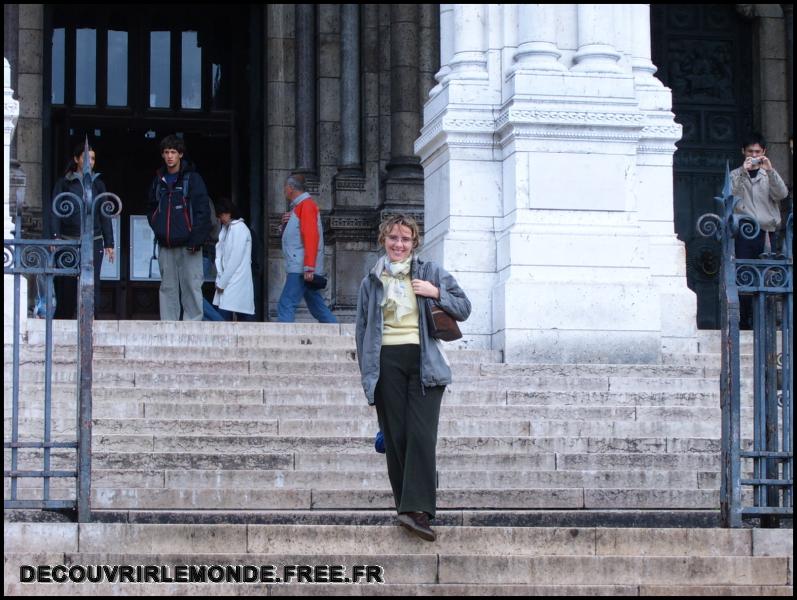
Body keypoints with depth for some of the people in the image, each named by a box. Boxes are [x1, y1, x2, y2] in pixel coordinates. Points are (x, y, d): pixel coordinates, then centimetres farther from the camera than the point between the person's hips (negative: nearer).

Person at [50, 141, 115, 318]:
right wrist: (56, 236, -13)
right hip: (69, 241, -2)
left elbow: (105, 215, 15)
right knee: (67, 286, 0)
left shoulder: (97, 184, 13)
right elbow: (56, 212, -1)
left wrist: (109, 243, 10)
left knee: (92, 285, -8)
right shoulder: (64, 183, 5)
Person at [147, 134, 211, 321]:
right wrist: (156, 227, 7)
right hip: (166, 246, 5)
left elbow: (203, 211, -7)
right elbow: (152, 208, 25)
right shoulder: (159, 180, 14)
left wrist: (196, 240, -13)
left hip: (187, 244, -5)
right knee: (168, 288, 6)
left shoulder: (192, 179, -2)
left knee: (191, 286, -6)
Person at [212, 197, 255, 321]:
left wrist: (222, 282, -11)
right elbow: (219, 254, 12)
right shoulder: (225, 229, 16)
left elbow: (235, 260, -13)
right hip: (226, 282, 8)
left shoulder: (240, 229, -8)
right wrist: (219, 280, 0)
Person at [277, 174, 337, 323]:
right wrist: (285, 224, 8)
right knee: (317, 307, 10)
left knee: (286, 305, -15)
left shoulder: (306, 205, -9)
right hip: (300, 268, 10)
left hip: (301, 269, -10)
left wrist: (309, 268, -25)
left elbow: (311, 236, -19)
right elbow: (291, 235, 30)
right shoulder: (299, 206, 21)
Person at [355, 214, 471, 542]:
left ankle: (417, 509, -20)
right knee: (395, 437, -1)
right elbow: (362, 328, 17)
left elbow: (464, 308, 12)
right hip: (387, 361, 2)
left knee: (421, 435, -14)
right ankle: (408, 505, 6)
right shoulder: (371, 281, 15)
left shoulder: (430, 272, 11)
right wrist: (367, 371, 8)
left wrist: (436, 293, -6)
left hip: (423, 361, -2)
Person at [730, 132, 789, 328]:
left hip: (766, 233, 1)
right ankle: (745, 321, -5)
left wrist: (770, 171, -16)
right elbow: (730, 196, -6)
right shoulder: (735, 175, 12)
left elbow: (781, 194, -3)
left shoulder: (769, 175, 15)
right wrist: (743, 172, -15)